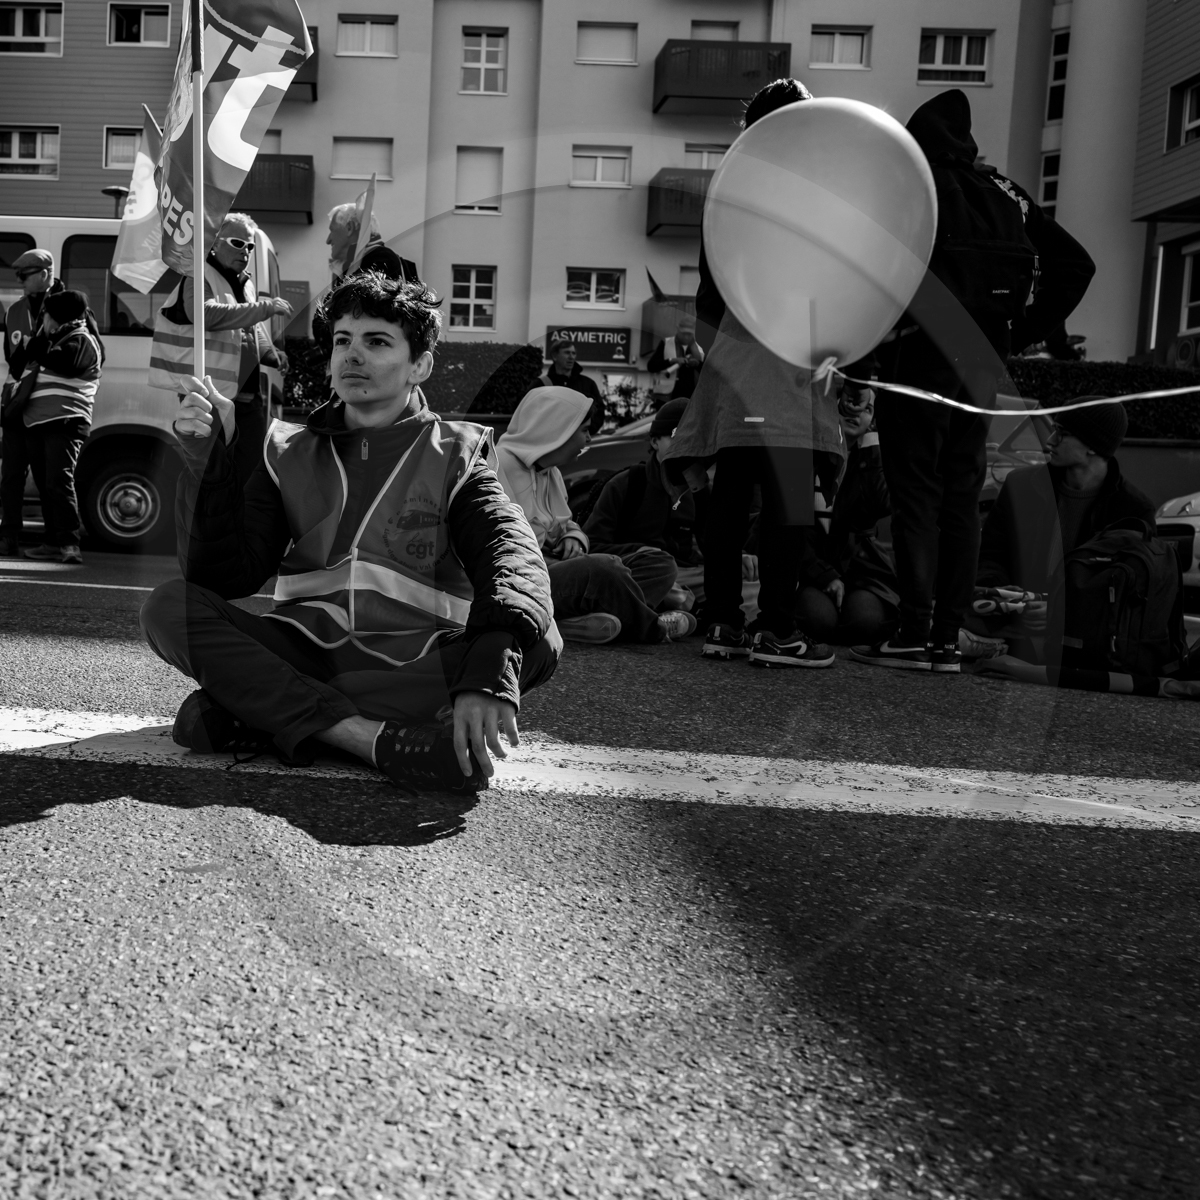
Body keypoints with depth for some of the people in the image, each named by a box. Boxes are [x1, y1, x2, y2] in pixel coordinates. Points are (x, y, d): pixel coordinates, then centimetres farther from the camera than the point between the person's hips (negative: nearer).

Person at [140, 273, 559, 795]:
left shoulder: (456, 454, 5)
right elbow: (226, 575, 3)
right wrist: (207, 458, -13)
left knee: (536, 641, -29)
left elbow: (512, 555, -15)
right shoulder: (289, 452, 13)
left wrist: (488, 672, -36)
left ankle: (260, 710, -27)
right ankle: (373, 737, -31)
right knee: (170, 608, -18)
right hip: (302, 651, 2)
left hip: (418, 668, -1)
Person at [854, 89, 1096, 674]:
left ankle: (914, 635, -6)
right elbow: (1076, 265, 15)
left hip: (920, 359, -5)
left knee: (915, 498, -4)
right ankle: (948, 639, 9)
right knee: (961, 501, 7)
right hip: (981, 366, 6)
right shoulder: (1009, 196, 14)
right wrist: (1019, 332, 14)